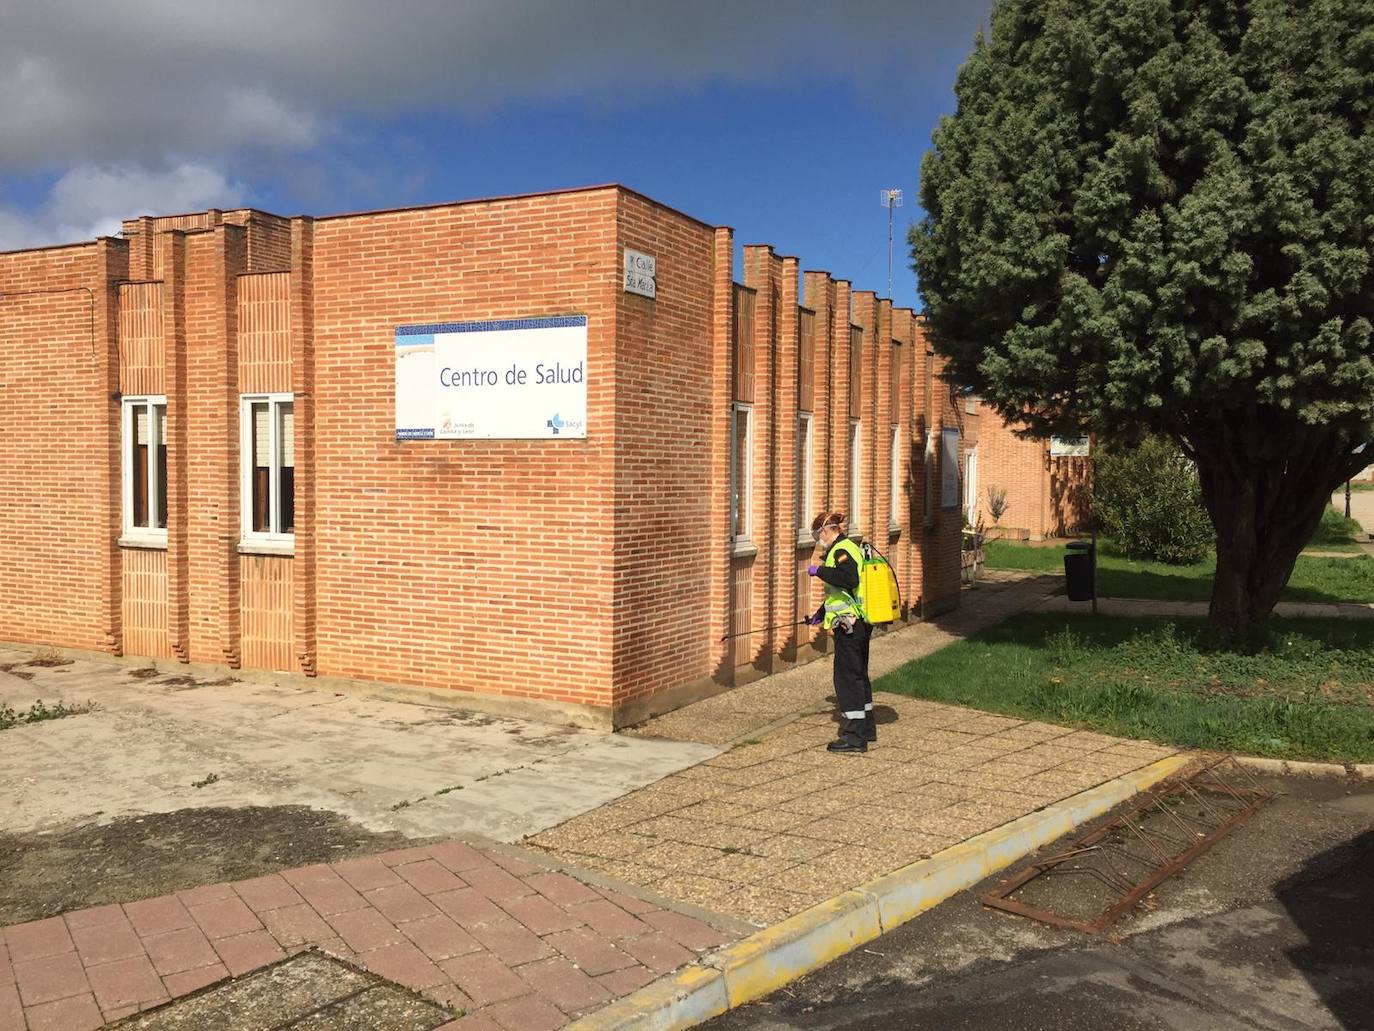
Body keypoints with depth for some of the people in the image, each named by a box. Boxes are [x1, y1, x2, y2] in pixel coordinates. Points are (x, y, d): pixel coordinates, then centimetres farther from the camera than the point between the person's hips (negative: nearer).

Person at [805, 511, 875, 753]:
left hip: (849, 625, -10)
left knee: (847, 676, -6)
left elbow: (849, 579, -34)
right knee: (859, 674, 19)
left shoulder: (842, 551, -14)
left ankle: (854, 736, -3)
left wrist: (820, 570, -25)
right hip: (861, 624, 10)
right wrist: (821, 614, 28)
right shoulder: (846, 549, 18)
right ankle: (866, 727, 30)